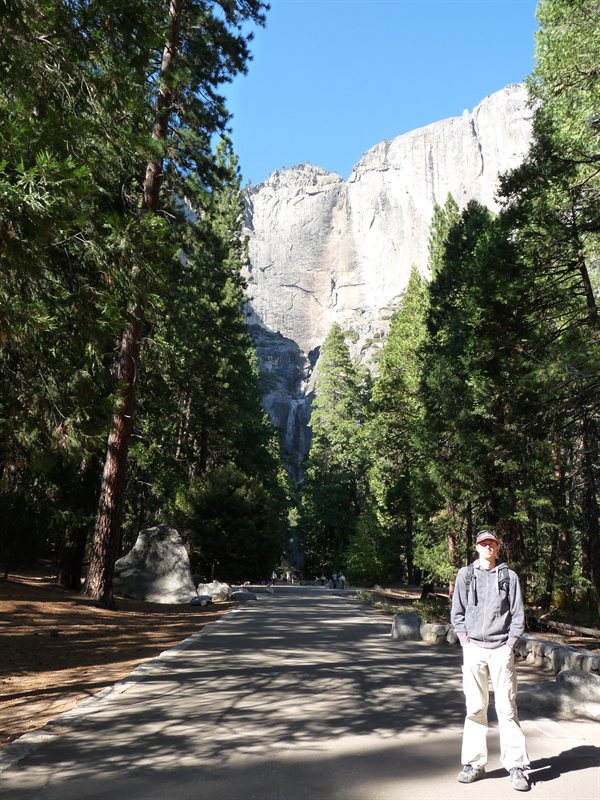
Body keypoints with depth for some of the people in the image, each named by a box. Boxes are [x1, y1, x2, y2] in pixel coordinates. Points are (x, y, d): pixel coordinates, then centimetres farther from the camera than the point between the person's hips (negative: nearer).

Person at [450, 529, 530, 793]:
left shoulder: (509, 576, 5)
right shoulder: (465, 575, 6)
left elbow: (518, 615, 4)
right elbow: (457, 613, 7)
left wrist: (510, 644, -4)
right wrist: (466, 641, -2)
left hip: (501, 649, -1)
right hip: (473, 649, 1)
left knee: (507, 708, 1)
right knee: (475, 708, 6)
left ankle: (516, 766, 11)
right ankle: (474, 763, 16)